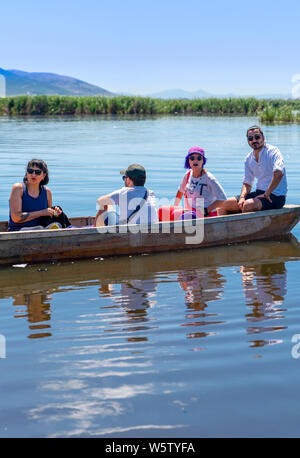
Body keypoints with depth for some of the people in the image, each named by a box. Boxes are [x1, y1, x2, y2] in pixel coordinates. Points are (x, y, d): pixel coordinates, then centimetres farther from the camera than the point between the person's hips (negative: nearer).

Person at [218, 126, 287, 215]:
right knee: (223, 205, -1)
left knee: (247, 205, -35)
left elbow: (279, 174, -27)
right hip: (259, 193, 7)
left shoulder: (272, 151, -11)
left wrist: (266, 194, -24)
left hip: (275, 195, -7)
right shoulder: (249, 159, 11)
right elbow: (247, 183, 14)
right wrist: (242, 197, -6)